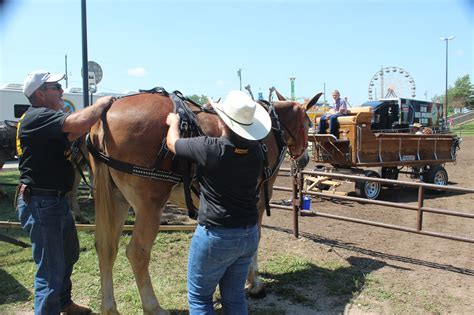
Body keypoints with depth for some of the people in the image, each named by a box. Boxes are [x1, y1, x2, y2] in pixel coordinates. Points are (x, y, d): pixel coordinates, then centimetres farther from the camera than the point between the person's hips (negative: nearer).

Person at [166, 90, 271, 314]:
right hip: (250, 234, 6)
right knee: (235, 297, 21)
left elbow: (172, 143, -2)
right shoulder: (256, 150, -6)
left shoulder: (209, 148, -20)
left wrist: (174, 122, 19)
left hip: (216, 235, -5)